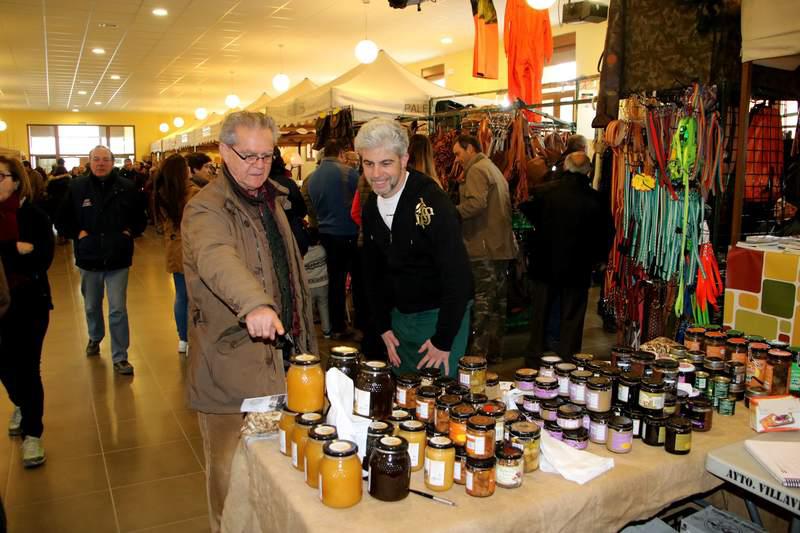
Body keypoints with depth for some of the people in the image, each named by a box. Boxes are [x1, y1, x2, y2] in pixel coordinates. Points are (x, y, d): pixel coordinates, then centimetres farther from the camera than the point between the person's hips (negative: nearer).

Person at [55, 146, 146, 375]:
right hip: (89, 258, 2)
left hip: (118, 259, -2)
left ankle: (120, 357, 7)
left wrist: (130, 231, -9)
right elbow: (62, 221, 6)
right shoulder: (77, 187, -2)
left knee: (118, 310, -3)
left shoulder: (127, 188, -4)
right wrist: (77, 233, -9)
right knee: (92, 306, 21)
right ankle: (95, 338, 48)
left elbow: (140, 219, 7)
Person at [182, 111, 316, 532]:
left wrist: (305, 337, 19)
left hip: (281, 353, 7)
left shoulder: (272, 198, 12)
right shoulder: (206, 209, -14)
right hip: (231, 363, -7)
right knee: (232, 470, 7)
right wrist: (254, 304, -55)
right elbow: (217, 258, -37)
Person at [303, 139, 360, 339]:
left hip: (327, 234, 6)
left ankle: (337, 327, 18)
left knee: (335, 280, 12)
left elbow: (310, 206, 15)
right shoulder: (348, 172, -11)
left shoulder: (312, 177, 7)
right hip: (349, 233, -6)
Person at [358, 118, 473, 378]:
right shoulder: (371, 206, 1)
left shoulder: (432, 202, -22)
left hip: (441, 315, -6)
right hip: (400, 315, 6)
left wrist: (444, 340, -19)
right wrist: (383, 326, 7)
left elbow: (457, 275, -22)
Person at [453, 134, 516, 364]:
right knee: (498, 300, 13)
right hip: (502, 246, 10)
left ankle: (479, 352, -1)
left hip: (483, 246, -10)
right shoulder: (495, 170, 22)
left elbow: (476, 203, -26)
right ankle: (495, 351, 22)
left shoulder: (476, 170, -9)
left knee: (481, 303, -6)